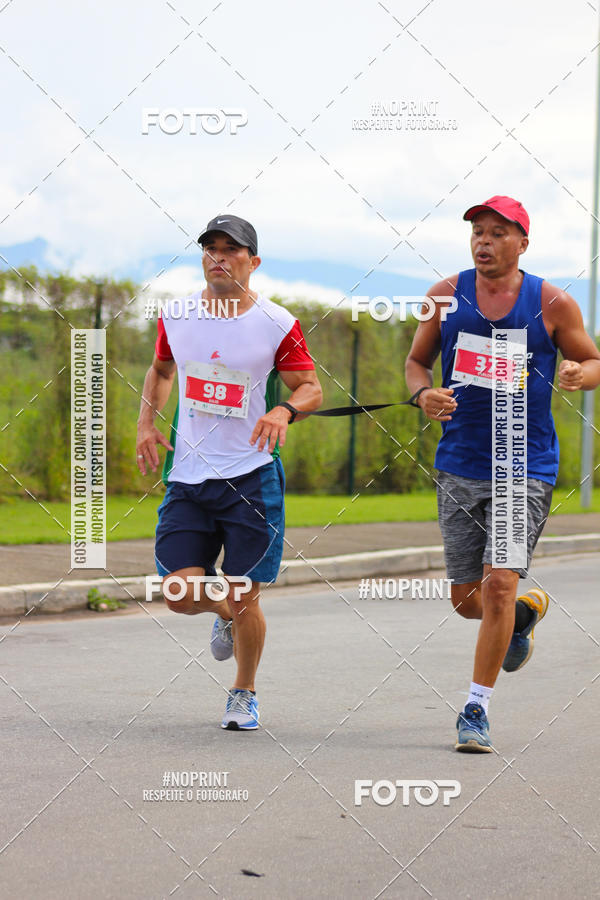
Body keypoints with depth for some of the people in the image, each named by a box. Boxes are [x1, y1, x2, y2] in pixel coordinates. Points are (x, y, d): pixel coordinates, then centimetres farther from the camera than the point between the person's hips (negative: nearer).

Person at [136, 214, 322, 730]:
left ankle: (245, 694, 23)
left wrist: (285, 410, -21)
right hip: (188, 476, 3)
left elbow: (312, 388, 1)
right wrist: (147, 421, 8)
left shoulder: (277, 324, -5)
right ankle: (226, 615, 31)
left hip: (252, 476, -3)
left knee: (244, 597, -2)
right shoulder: (176, 316, 5)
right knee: (179, 592, -6)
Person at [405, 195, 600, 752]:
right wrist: (423, 393, -10)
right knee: (466, 600, 8)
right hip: (460, 469, 3)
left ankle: (476, 710, -2)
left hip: (526, 470, -3)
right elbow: (417, 361, 13)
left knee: (498, 586, -15)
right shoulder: (446, 296, 2)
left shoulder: (552, 305, -4)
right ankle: (527, 610, 43)